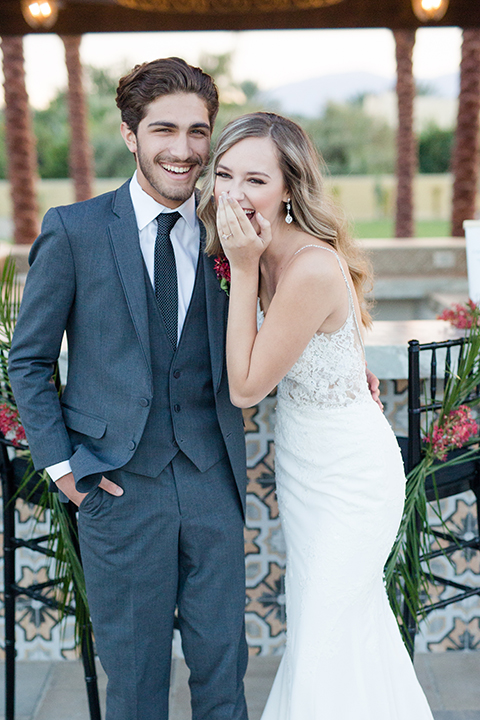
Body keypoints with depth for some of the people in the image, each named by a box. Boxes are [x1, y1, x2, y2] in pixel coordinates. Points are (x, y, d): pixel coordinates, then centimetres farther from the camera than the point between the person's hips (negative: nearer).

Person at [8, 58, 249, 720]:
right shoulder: (74, 231, -6)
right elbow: (28, 360, 1)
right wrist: (60, 464, -5)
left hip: (212, 477, 3)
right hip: (120, 485, -2)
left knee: (223, 662, 14)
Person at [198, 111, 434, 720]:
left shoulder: (313, 269, -32)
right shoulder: (267, 253, -5)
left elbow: (246, 387, -24)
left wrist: (243, 269, -26)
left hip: (348, 472, -9)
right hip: (303, 461, 9)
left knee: (330, 629, 9)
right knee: (312, 616, 26)